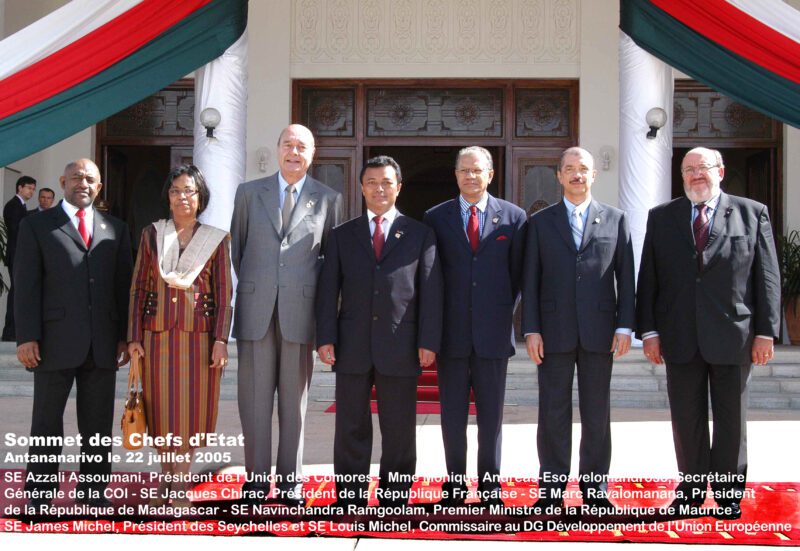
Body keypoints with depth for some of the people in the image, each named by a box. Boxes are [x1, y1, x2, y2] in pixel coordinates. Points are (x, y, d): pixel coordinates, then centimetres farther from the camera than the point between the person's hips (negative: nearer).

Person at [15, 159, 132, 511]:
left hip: (103, 345, 3)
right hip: (56, 342, -2)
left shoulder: (115, 229, 14)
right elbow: (26, 285, -1)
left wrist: (124, 336, 4)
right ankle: (40, 496, 16)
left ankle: (93, 491, 19)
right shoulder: (36, 225, 6)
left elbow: (123, 285, 11)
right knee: (47, 422, 7)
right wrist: (26, 337, -9)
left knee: (98, 425, 8)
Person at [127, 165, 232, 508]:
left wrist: (221, 339, -7)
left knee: (191, 406, 0)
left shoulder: (217, 239, 4)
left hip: (199, 335, -1)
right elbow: (138, 288, 6)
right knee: (161, 407, 5)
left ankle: (180, 485, 10)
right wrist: (134, 337, -1)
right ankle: (165, 481, 18)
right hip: (158, 334, 1)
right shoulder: (152, 234, 7)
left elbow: (224, 293, 1)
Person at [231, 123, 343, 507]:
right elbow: (236, 246, 14)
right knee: (255, 399, 3)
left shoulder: (328, 199, 7)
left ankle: (289, 480, 15)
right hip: (255, 309, 1)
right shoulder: (249, 193, 10)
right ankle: (256, 477, 13)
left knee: (294, 400, 6)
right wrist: (241, 292, 10)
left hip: (300, 310, -1)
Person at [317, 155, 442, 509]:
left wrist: (428, 341, -6)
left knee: (399, 430, 5)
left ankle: (395, 500, 16)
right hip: (352, 346, 1)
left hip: (400, 346, -1)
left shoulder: (420, 235, 9)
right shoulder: (342, 235, 12)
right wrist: (326, 337, -4)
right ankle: (350, 501, 15)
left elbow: (431, 290, 3)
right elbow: (328, 289, 7)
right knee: (351, 428, 6)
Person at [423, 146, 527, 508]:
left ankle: (489, 485, 18)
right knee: (452, 414, 6)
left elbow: (517, 273, 9)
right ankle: (455, 483, 18)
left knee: (491, 414, 7)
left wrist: (504, 312, 4)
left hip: (493, 332, 0)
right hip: (451, 332, 0)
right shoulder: (436, 218, 5)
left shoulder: (513, 217, 4)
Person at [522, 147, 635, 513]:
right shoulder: (540, 222, 8)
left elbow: (625, 276, 5)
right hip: (554, 332, 0)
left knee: (597, 414, 6)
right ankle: (551, 490, 11)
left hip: (599, 331, 0)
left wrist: (624, 326, -3)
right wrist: (531, 330, -4)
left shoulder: (615, 219, 8)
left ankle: (595, 489, 16)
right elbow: (530, 280, 4)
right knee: (553, 414, 3)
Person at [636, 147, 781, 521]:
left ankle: (728, 493, 21)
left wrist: (766, 331, -4)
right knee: (686, 420, 8)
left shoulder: (752, 214, 4)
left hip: (733, 336, -1)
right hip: (680, 337, 1)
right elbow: (648, 277, 5)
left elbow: (767, 276, 1)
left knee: (731, 420, 8)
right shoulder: (661, 217, 8)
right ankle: (692, 489, 21)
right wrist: (648, 330, -1)